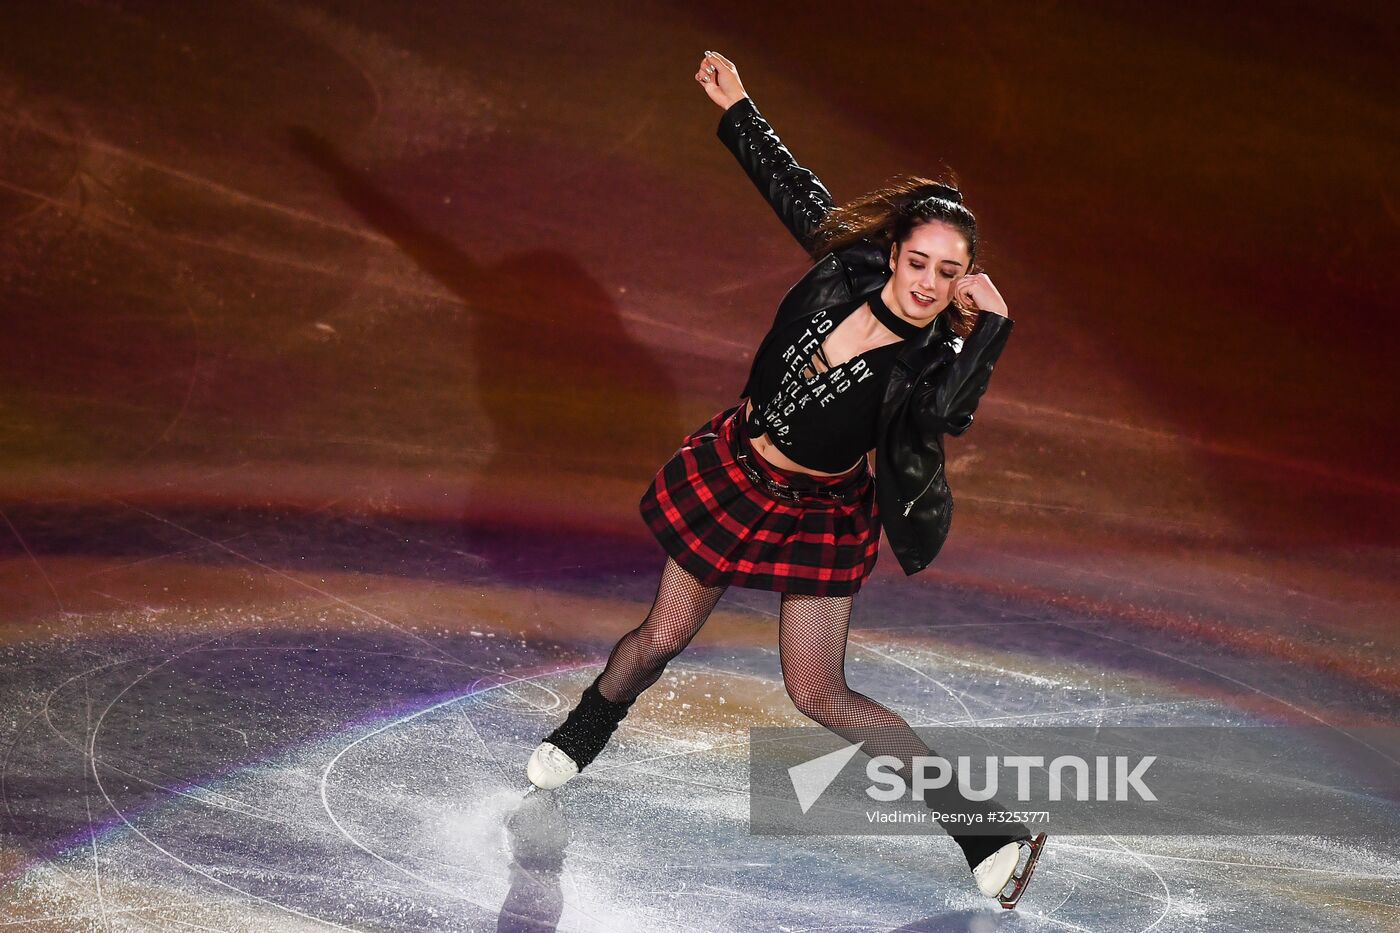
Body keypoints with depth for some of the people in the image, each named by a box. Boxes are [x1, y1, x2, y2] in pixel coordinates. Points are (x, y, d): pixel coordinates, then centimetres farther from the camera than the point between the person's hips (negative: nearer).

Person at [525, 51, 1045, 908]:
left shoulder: (937, 359, -26)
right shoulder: (848, 263, -17)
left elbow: (946, 415, -49)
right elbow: (792, 187, 0)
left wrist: (990, 328, -53)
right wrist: (737, 107, 7)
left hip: (819, 515, -3)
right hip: (734, 470, 4)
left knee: (819, 696, -3)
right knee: (662, 638, 18)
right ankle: (582, 737, 49)